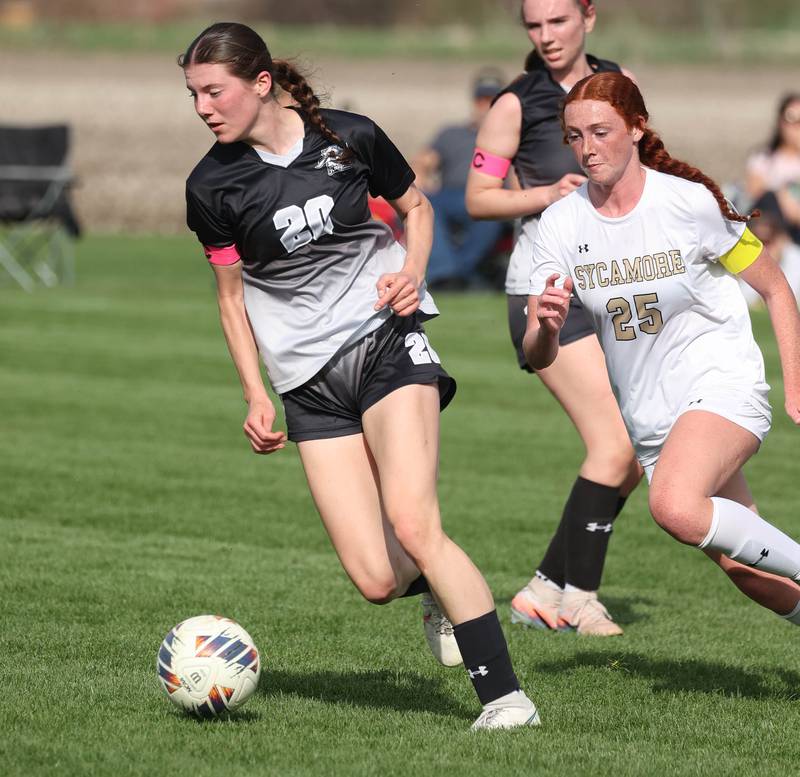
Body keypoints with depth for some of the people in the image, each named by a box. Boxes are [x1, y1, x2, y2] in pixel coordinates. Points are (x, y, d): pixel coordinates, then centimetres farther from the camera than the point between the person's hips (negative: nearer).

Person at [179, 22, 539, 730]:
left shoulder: (351, 138, -5)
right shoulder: (212, 186, -2)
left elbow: (416, 207, 13)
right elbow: (232, 296, 10)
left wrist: (411, 269, -6)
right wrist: (257, 397, 3)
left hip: (386, 342, -2)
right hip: (310, 384, 2)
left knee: (413, 524, -23)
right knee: (377, 580, -10)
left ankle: (504, 695, -18)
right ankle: (440, 586, 28)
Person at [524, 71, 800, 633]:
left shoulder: (690, 202, -13)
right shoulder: (561, 224, -3)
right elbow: (537, 356, -5)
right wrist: (546, 325, -29)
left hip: (723, 385, -5)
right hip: (649, 416, 5)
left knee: (676, 507, -34)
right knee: (743, 568, 7)